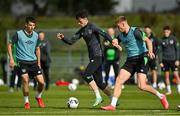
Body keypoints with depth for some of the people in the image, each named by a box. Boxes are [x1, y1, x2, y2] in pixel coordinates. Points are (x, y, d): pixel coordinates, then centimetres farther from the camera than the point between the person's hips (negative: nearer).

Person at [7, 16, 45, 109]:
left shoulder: (36, 35, 7)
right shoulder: (19, 34, -6)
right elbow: (9, 45, 1)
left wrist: (38, 62, 17)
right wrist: (11, 59, -7)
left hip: (33, 62, 4)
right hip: (23, 62, -4)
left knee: (41, 82, -5)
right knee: (25, 80, -22)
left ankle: (38, 96, 26)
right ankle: (26, 102, -3)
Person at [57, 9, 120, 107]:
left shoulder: (92, 27, -9)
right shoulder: (82, 31, 15)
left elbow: (105, 34, -19)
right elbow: (71, 41, 13)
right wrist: (63, 38, -5)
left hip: (97, 56, -9)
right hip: (92, 57, 9)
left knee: (86, 75, -19)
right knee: (99, 82, 8)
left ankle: (98, 96, -13)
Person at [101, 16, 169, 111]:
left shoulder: (135, 31, -12)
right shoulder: (121, 35, 10)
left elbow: (148, 41, -22)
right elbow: (115, 42, 25)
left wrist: (150, 51, -41)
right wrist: (114, 42, -1)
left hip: (141, 58, -7)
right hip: (130, 60, 7)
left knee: (141, 86, -15)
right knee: (119, 80, -7)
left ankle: (161, 96, 8)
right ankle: (112, 105, -6)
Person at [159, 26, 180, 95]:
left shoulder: (173, 39, -1)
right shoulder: (162, 40, 2)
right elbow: (160, 51, 5)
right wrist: (160, 62, -1)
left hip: (173, 59, -2)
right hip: (165, 60, 2)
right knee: (166, 75, 3)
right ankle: (169, 90, 12)